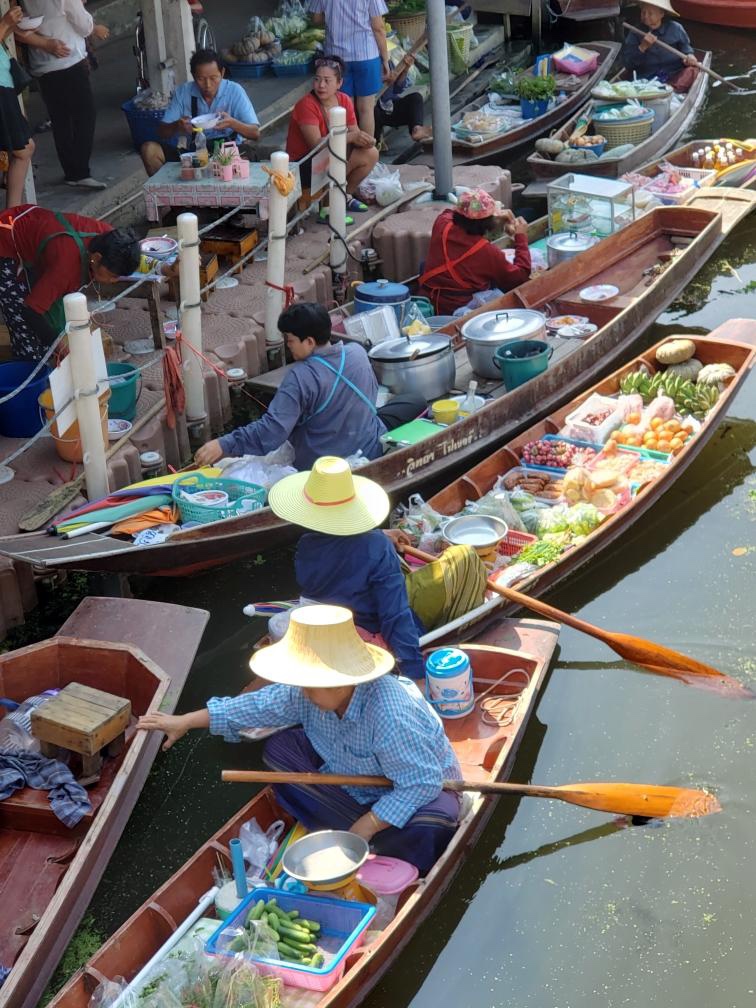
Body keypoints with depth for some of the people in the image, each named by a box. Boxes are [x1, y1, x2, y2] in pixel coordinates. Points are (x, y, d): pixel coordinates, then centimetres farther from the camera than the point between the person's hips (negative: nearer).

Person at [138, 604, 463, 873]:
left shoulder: (390, 717, -40)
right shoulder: (306, 693, -18)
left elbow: (423, 782, -36)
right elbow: (260, 705, -3)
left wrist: (366, 827, -32)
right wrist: (185, 722, 0)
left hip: (425, 783, -7)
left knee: (430, 828, -40)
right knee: (280, 749, -9)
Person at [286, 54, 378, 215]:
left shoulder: (344, 100, -2)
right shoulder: (306, 105, -23)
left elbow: (355, 132, 0)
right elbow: (316, 144, -30)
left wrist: (365, 139, -25)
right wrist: (350, 137, -31)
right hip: (302, 164, -8)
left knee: (371, 154, -2)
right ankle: (327, 210, -18)